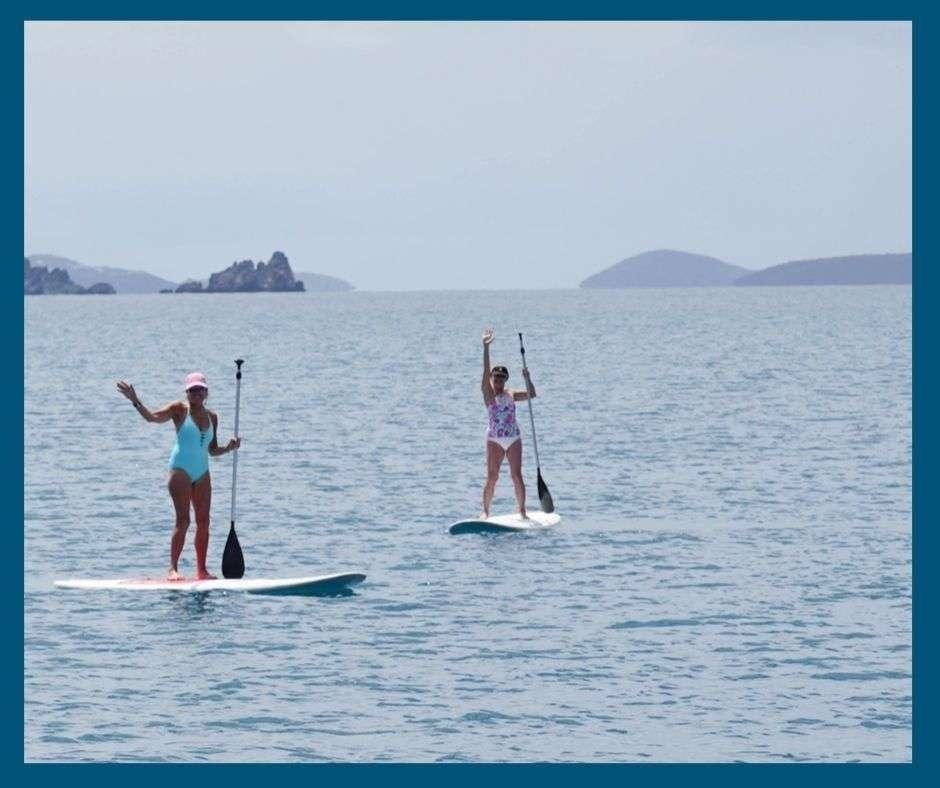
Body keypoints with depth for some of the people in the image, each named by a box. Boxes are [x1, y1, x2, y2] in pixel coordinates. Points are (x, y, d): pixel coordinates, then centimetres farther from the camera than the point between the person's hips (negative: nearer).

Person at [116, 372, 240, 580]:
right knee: (183, 520, -12)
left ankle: (201, 570, 9)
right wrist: (135, 401, -29)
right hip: (181, 469, -6)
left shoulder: (211, 417, 12)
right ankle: (173, 569, -10)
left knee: (203, 521, 4)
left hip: (202, 473, 6)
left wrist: (228, 448, -1)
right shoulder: (180, 410, -3)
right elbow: (153, 417, -17)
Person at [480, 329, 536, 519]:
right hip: (494, 439, -3)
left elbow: (531, 394, 6)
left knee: (517, 476, 0)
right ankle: (485, 510, 5)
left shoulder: (511, 395, 9)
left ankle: (522, 510, 5)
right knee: (492, 477, -4)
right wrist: (486, 348, -22)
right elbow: (486, 372, -12)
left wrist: (527, 378, -9)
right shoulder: (489, 394, -2)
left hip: (514, 439, 3)